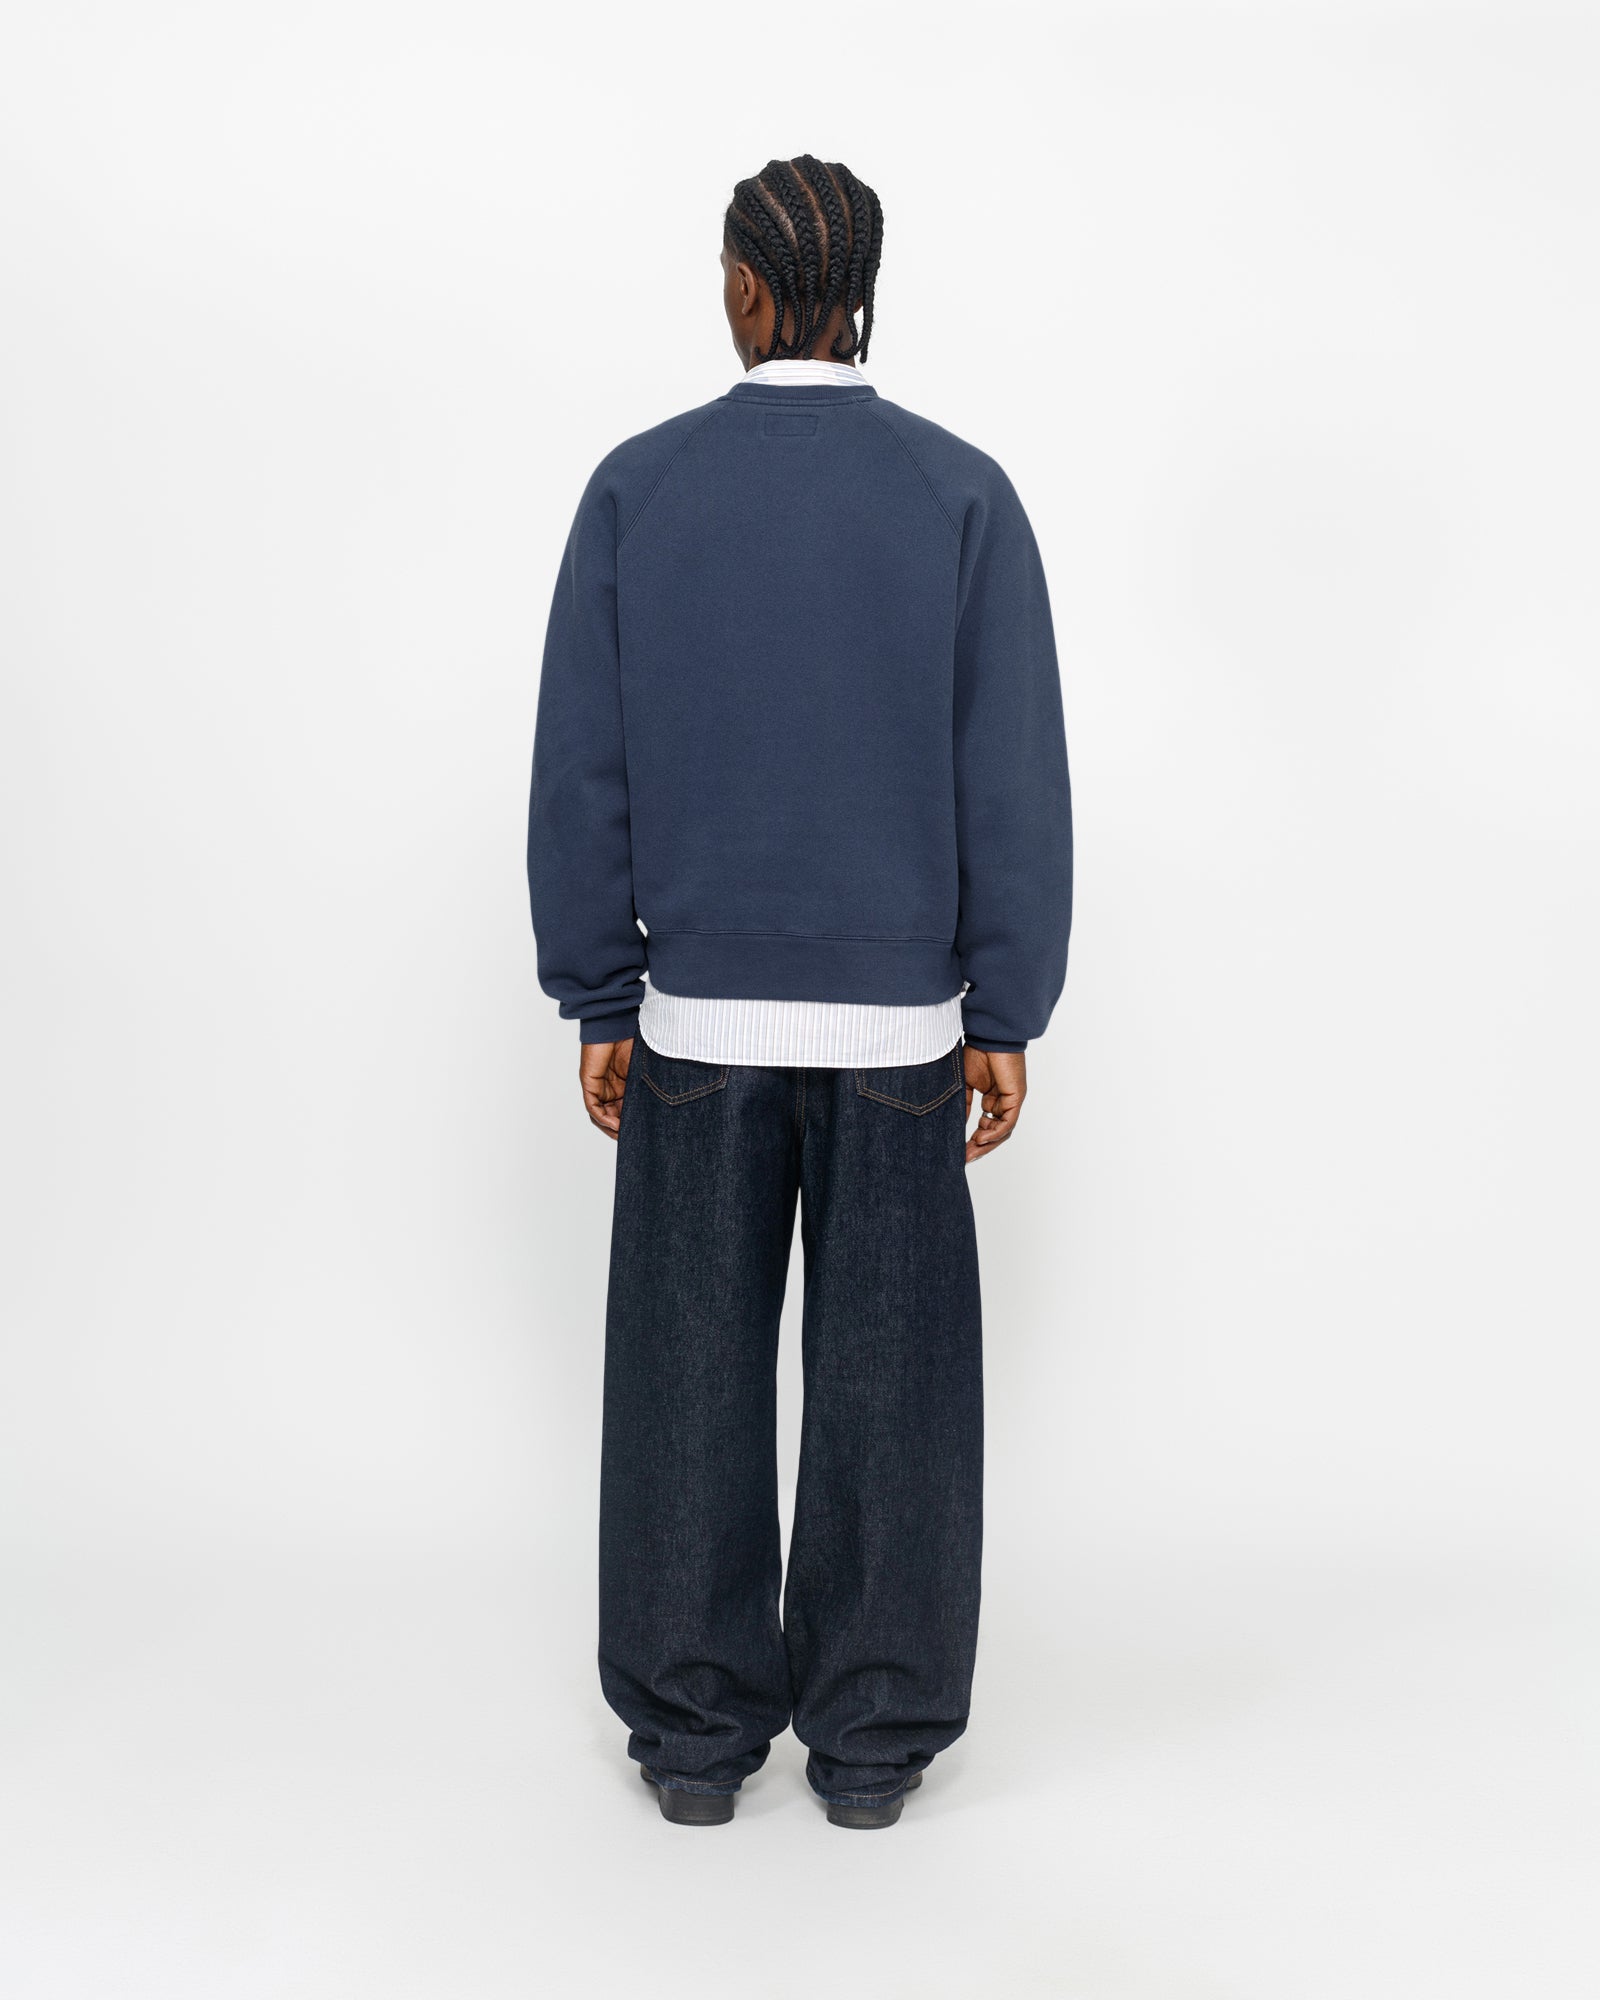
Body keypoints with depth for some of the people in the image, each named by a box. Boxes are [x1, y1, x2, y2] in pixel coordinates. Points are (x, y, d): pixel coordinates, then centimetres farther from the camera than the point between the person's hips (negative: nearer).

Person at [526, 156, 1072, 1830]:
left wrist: (597, 1001, 5)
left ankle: (696, 1730, 20)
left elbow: (581, 771, -2)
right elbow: (1015, 783, -6)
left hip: (696, 1014, 1)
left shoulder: (637, 487, -2)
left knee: (692, 1368, 10)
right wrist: (1007, 1017, 0)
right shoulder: (962, 495, -3)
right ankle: (871, 1734, 18)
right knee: (887, 1371, 9)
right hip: (899, 1019, 0)